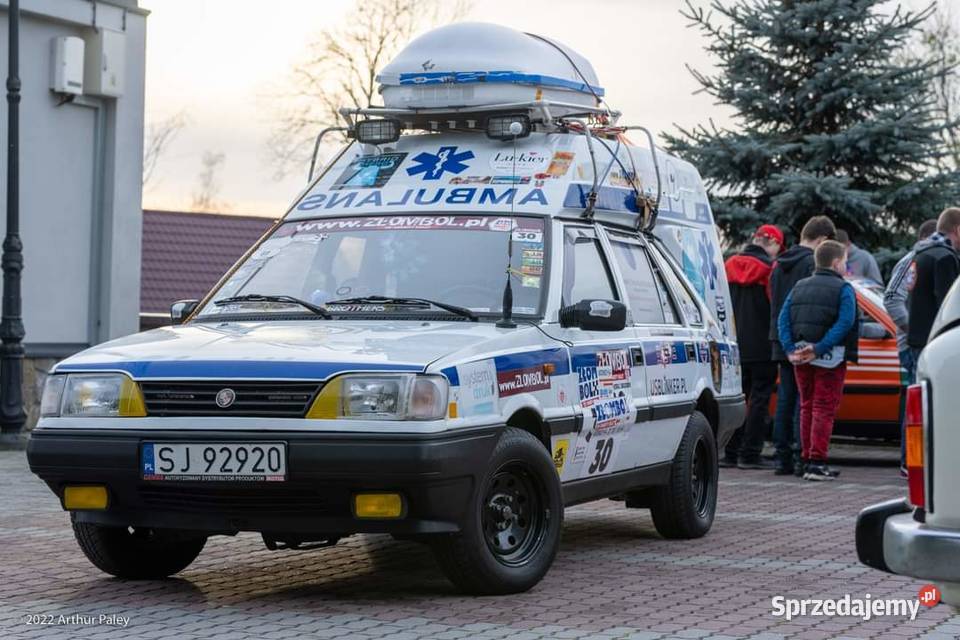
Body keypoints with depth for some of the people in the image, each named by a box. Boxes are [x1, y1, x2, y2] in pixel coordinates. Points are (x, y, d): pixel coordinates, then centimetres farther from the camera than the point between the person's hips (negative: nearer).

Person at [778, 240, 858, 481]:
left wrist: (790, 349, -6)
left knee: (807, 407, 15)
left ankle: (806, 459, 17)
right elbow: (845, 323, -19)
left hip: (801, 358, 5)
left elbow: (783, 319, 2)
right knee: (824, 409, -3)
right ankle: (816, 462, -9)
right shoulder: (843, 289, -4)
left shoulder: (800, 287, 13)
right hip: (830, 359, -5)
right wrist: (819, 349, -22)